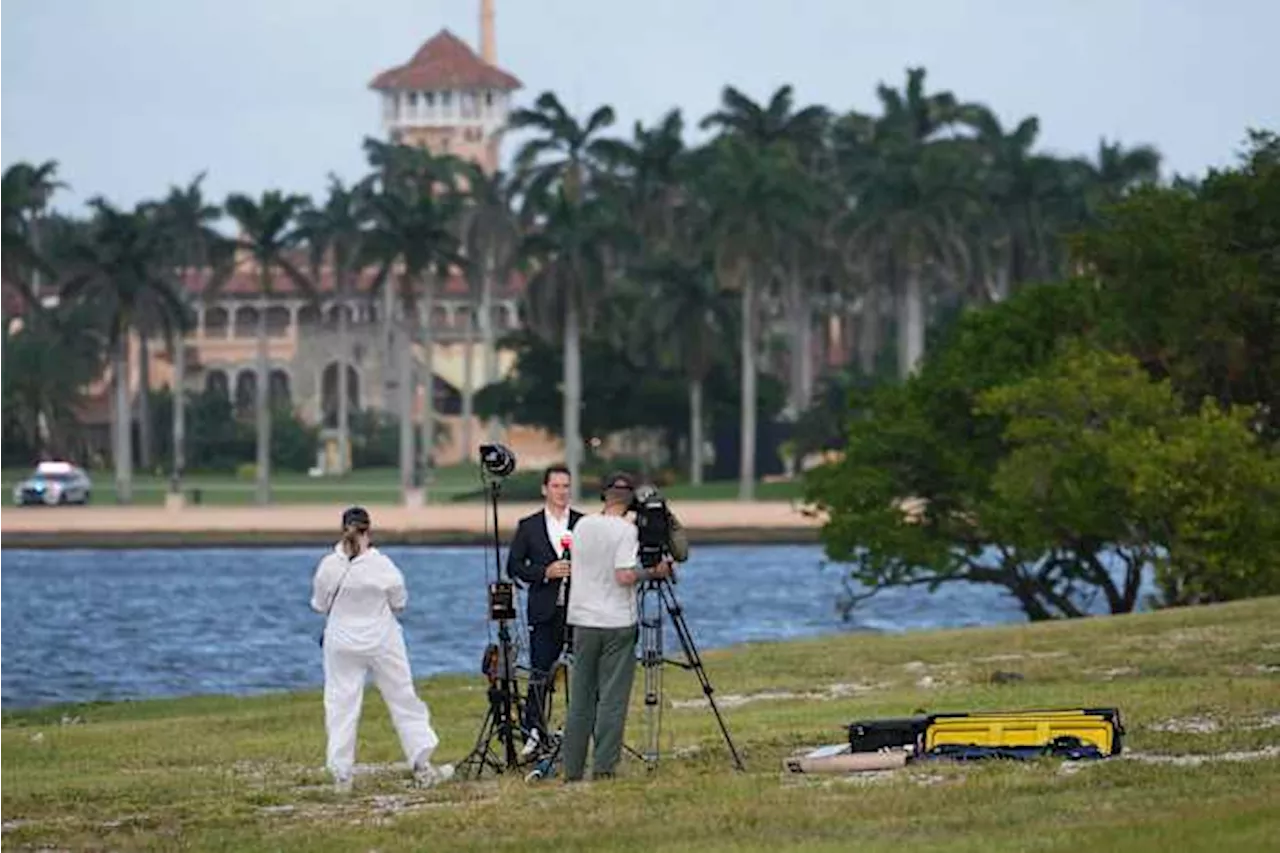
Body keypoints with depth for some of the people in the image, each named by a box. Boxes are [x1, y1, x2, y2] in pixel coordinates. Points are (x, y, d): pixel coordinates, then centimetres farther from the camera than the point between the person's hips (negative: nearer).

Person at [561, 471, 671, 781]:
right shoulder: (625, 530, -11)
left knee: (580, 700, 9)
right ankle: (603, 768, -6)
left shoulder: (582, 526, 6)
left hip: (583, 621, 5)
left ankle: (573, 770, 9)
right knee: (612, 699, -1)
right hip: (617, 622, -5)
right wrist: (652, 572, -3)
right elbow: (624, 576, -19)